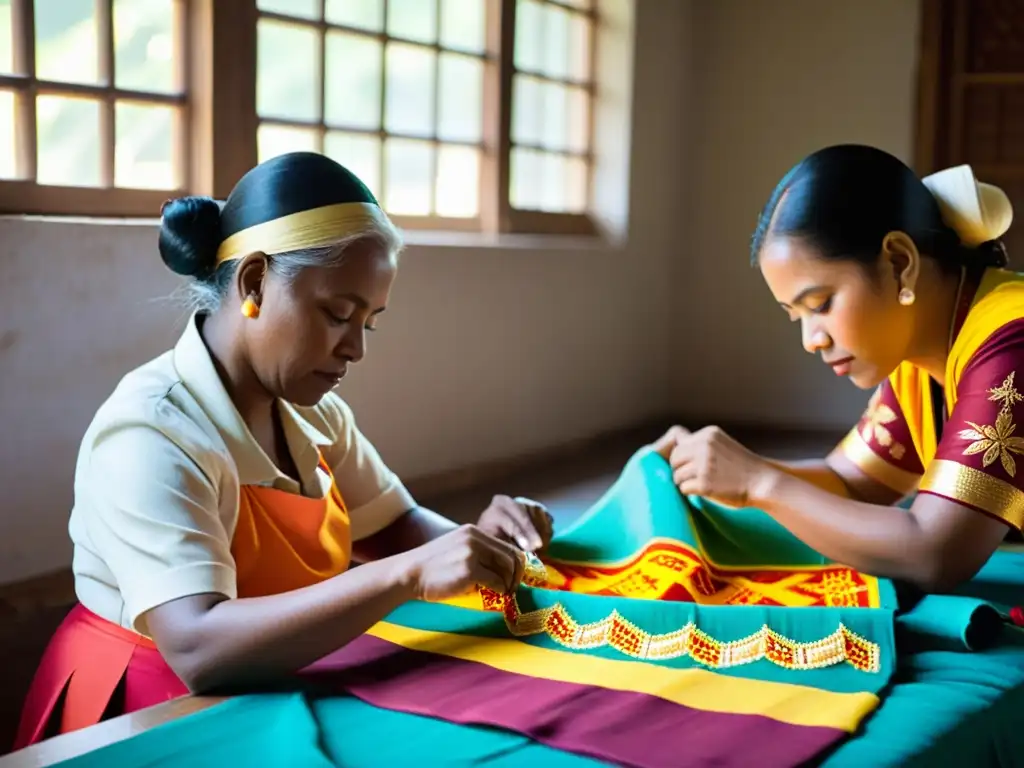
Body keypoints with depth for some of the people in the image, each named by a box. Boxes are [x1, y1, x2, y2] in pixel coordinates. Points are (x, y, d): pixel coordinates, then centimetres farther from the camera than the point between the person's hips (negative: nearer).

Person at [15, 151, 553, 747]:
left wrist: (476, 543, -8)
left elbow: (391, 526, 12)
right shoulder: (148, 435, -22)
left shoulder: (312, 410, 1)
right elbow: (198, 651, -32)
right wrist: (408, 576, -36)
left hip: (273, 694, 7)